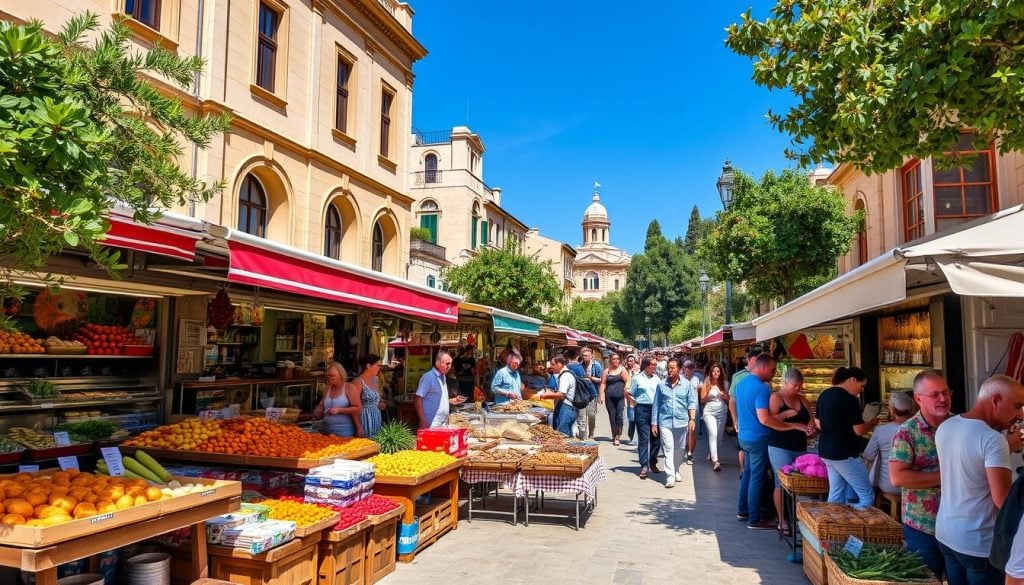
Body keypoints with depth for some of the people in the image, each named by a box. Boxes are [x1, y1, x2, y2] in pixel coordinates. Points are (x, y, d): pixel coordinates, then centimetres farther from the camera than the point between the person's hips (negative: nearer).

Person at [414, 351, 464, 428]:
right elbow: (417, 399, -15)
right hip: (431, 425, -8)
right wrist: (423, 421, -18)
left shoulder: (443, 377, 14)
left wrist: (451, 401, 11)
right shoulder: (428, 377, -11)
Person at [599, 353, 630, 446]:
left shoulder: (622, 370, 8)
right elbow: (603, 384, 8)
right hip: (609, 397, 2)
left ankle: (617, 437, -7)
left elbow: (627, 382, 2)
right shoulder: (606, 371, 11)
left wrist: (626, 391, -12)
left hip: (620, 396, -2)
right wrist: (601, 395, -1)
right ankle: (614, 435, 14)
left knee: (619, 415, -10)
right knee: (612, 416, 4)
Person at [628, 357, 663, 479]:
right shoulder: (637, 378, 1)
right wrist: (635, 402, -13)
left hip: (656, 410, 4)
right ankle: (644, 466, 0)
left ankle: (653, 463, 23)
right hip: (642, 409, -4)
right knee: (643, 439, -3)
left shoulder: (657, 379, 11)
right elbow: (629, 394, 3)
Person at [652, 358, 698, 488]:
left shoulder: (687, 384, 2)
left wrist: (692, 419, -10)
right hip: (665, 422, -1)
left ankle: (676, 471, 32)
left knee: (679, 449, 13)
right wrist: (654, 423, 4)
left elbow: (692, 403, 2)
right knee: (668, 449, -7)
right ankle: (670, 476, -7)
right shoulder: (661, 384, 2)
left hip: (682, 422, 1)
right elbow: (656, 405, 5)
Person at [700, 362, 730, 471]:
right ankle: (715, 460, -23)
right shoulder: (706, 383, -1)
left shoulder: (724, 384, 7)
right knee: (713, 434, -18)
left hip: (722, 412, 4)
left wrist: (724, 396, -8)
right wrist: (708, 392, -16)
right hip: (709, 412, -4)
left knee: (719, 436, 7)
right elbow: (702, 400, 0)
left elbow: (728, 400, 13)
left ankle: (711, 454, 29)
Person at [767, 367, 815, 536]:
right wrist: (787, 414, -18)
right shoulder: (776, 397, -4)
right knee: (782, 484, -4)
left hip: (800, 447, 6)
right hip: (780, 447, -6)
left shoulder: (803, 400, 15)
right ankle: (782, 521, 3)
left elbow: (810, 419, 18)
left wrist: (810, 427, -3)